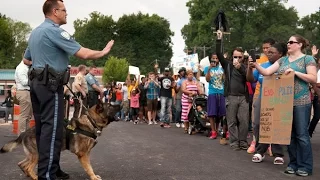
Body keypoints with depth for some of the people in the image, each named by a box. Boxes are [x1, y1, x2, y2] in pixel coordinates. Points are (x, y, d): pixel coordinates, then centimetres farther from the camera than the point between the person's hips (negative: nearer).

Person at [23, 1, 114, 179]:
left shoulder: (36, 31, 18)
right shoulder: (54, 30, -13)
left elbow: (26, 60, 27)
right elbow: (84, 54, -17)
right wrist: (104, 52, -1)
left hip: (36, 82, 10)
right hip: (50, 84, -10)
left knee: (42, 127, 12)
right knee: (52, 129, -8)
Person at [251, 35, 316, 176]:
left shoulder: (308, 59, 0)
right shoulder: (282, 60, 13)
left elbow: (313, 79, -8)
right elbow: (266, 72, 5)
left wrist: (295, 72, -16)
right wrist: (256, 65, -11)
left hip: (301, 102, -5)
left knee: (301, 134, -1)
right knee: (289, 134, 10)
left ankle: (305, 166, 8)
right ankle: (293, 163, 21)